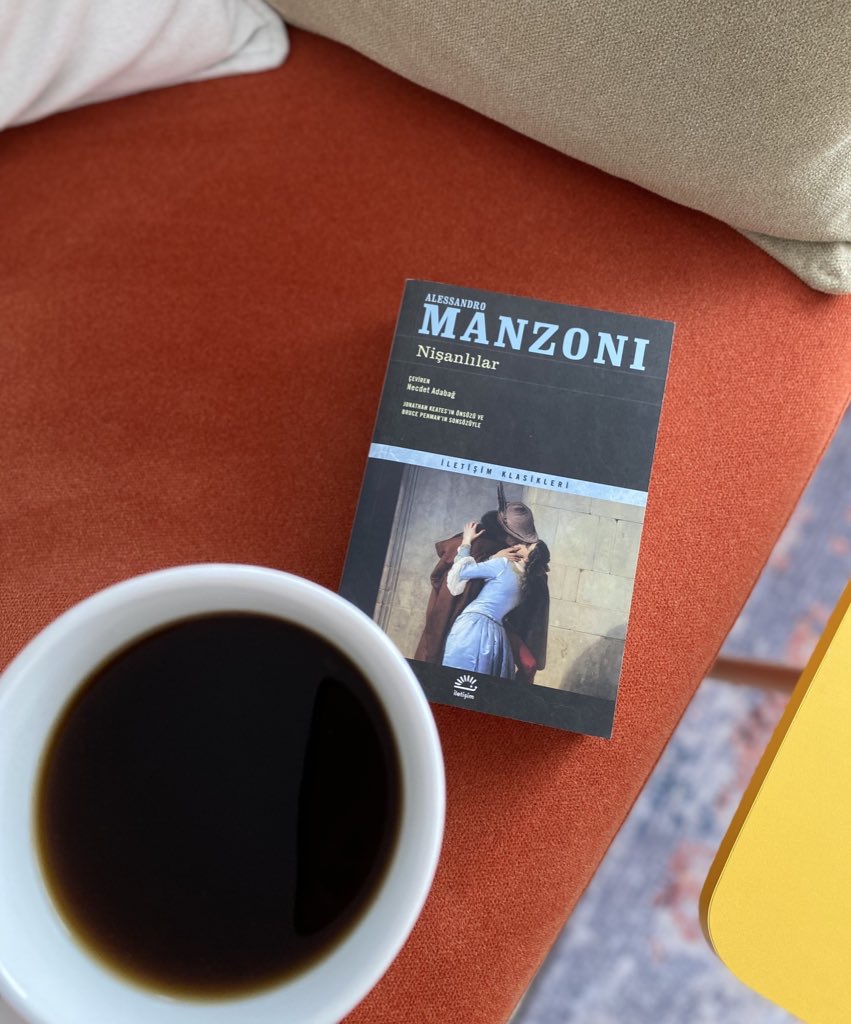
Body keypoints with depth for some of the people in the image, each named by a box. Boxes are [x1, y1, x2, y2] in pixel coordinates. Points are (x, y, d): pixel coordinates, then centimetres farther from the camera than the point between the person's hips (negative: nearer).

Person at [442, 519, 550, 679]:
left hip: (474, 627, -8)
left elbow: (462, 571, -2)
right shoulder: (528, 583, 19)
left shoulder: (505, 565, -4)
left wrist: (466, 541, 11)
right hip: (497, 635, 8)